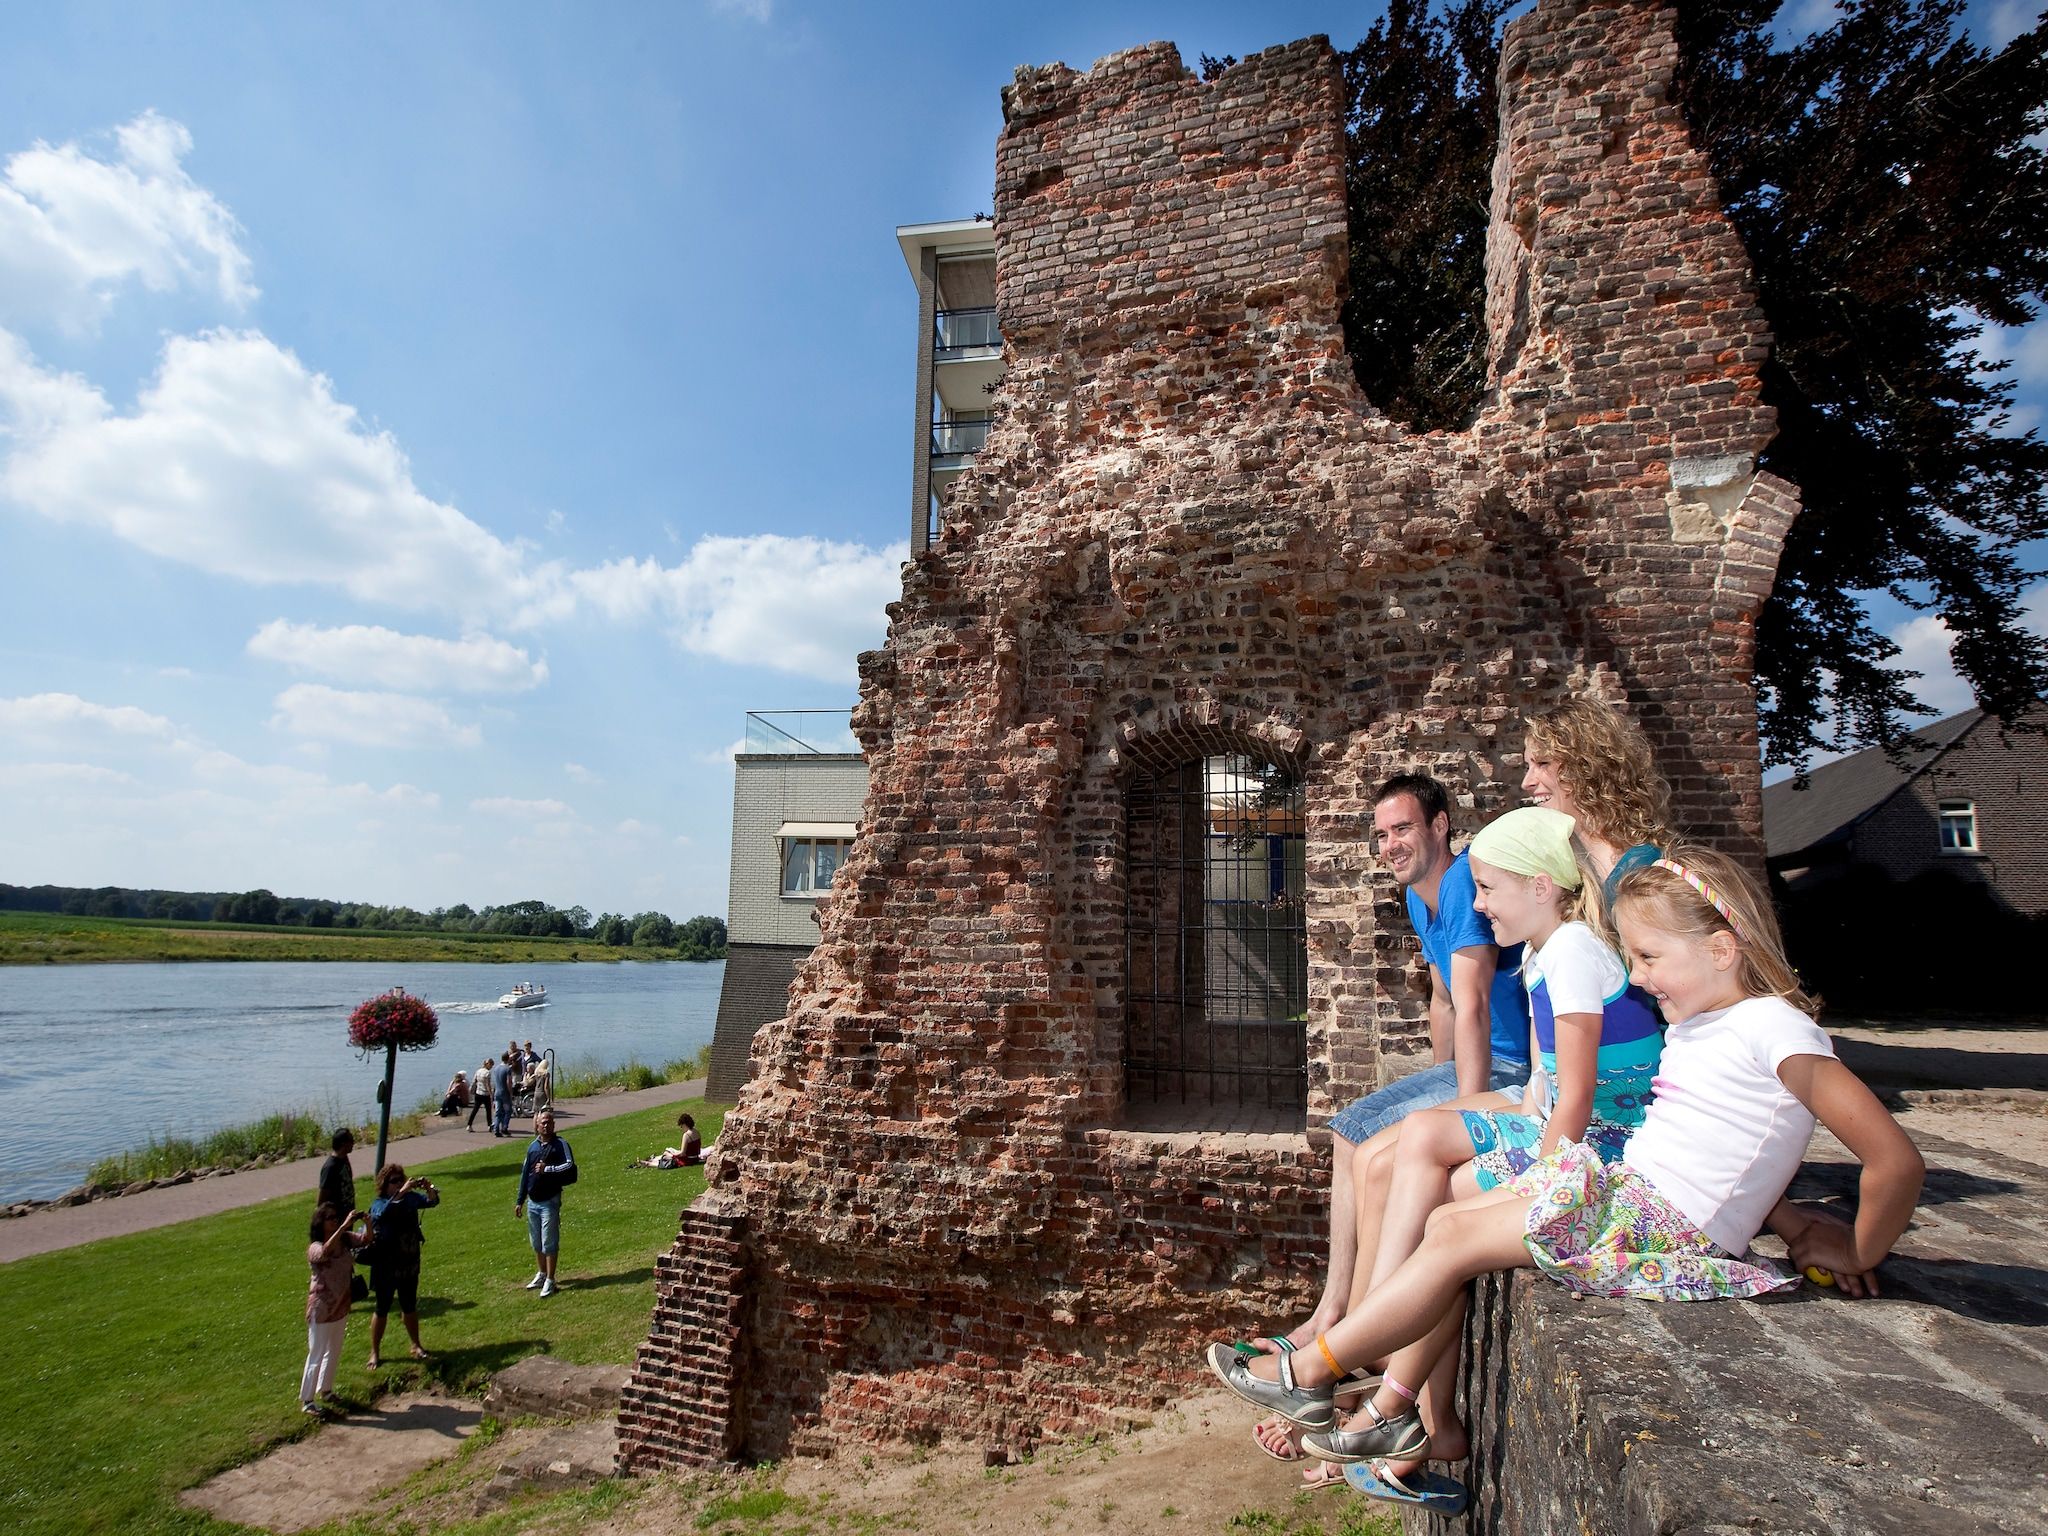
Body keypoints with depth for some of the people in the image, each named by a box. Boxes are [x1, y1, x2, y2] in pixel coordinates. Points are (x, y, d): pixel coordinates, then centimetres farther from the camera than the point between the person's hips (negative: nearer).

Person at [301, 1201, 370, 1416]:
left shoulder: (345, 1239, -3)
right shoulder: (315, 1248, -22)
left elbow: (366, 1239, -11)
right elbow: (326, 1251, -44)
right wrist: (344, 1226, -50)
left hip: (341, 1305, 6)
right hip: (321, 1308, -6)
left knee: (334, 1352, 20)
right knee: (316, 1355, 5)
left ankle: (325, 1389, 37)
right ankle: (306, 1401, 18)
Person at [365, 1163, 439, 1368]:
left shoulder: (410, 1198, -5)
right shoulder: (378, 1204, -16)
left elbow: (432, 1202, -11)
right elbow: (385, 1212, -37)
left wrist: (428, 1189, -30)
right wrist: (402, 1192, -46)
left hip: (409, 1264, 4)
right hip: (386, 1267, -4)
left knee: (409, 1307, 17)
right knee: (382, 1310, 9)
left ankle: (416, 1345, 32)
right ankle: (374, 1352, 26)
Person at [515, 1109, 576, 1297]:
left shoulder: (560, 1145, -8)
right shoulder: (532, 1146, 8)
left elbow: (569, 1166, -21)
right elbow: (525, 1173, 13)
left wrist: (547, 1169, -26)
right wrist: (519, 1201, 15)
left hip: (549, 1202, -6)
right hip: (532, 1202, 6)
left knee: (549, 1243, -2)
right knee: (536, 1242, 17)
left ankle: (550, 1280, 8)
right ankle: (541, 1274, 33)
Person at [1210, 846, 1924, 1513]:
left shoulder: (1773, 1026, -16)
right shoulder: (1693, 1026, 14)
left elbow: (1898, 1161, -20)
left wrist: (1857, 1255, -6)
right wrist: (1791, 1219, 7)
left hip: (1652, 1224, -10)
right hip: (1627, 1195, 10)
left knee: (1453, 1240, -10)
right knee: (1445, 1221, 3)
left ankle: (1309, 1372, 4)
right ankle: (1391, 1411, 11)